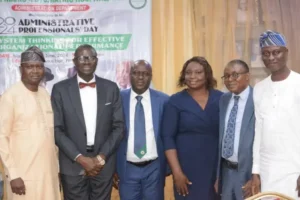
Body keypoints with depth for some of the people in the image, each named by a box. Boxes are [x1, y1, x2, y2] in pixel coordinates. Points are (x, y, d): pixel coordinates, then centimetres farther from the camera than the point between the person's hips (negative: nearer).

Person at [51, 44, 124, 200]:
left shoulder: (111, 88, 3)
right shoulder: (60, 89, -1)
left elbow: (119, 126, 2)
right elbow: (56, 129, -4)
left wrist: (102, 157, -7)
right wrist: (80, 158, -11)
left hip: (104, 164, 1)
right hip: (72, 165, -1)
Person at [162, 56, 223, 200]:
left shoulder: (220, 98, 2)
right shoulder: (175, 101, -2)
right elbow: (168, 138, -5)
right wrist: (177, 172, -11)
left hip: (217, 166, 2)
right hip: (187, 168, -2)